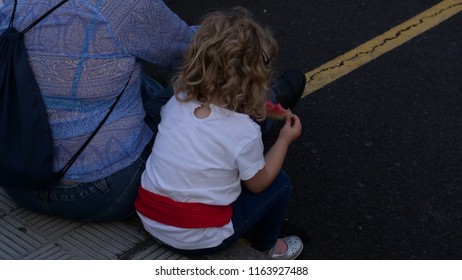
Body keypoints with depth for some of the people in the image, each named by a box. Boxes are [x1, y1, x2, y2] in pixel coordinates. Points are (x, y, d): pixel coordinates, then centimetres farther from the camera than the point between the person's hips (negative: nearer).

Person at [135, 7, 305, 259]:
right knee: (280, 183, 14)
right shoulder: (244, 131, -22)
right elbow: (257, 183, -4)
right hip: (197, 240, -5)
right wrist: (285, 139, 8)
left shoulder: (177, 103, -7)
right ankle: (266, 248, 34)